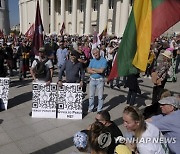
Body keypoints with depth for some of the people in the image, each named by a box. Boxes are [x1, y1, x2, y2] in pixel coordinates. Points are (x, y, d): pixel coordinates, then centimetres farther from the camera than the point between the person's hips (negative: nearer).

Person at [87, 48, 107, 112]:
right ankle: (90, 108, 29)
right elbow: (88, 70, -2)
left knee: (100, 96, 5)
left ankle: (99, 109, 19)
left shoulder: (104, 60, -8)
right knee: (91, 95, 13)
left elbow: (101, 70, -20)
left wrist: (93, 69, -7)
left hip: (100, 80, -4)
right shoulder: (92, 61, 7)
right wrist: (97, 71, -14)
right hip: (92, 80, 4)